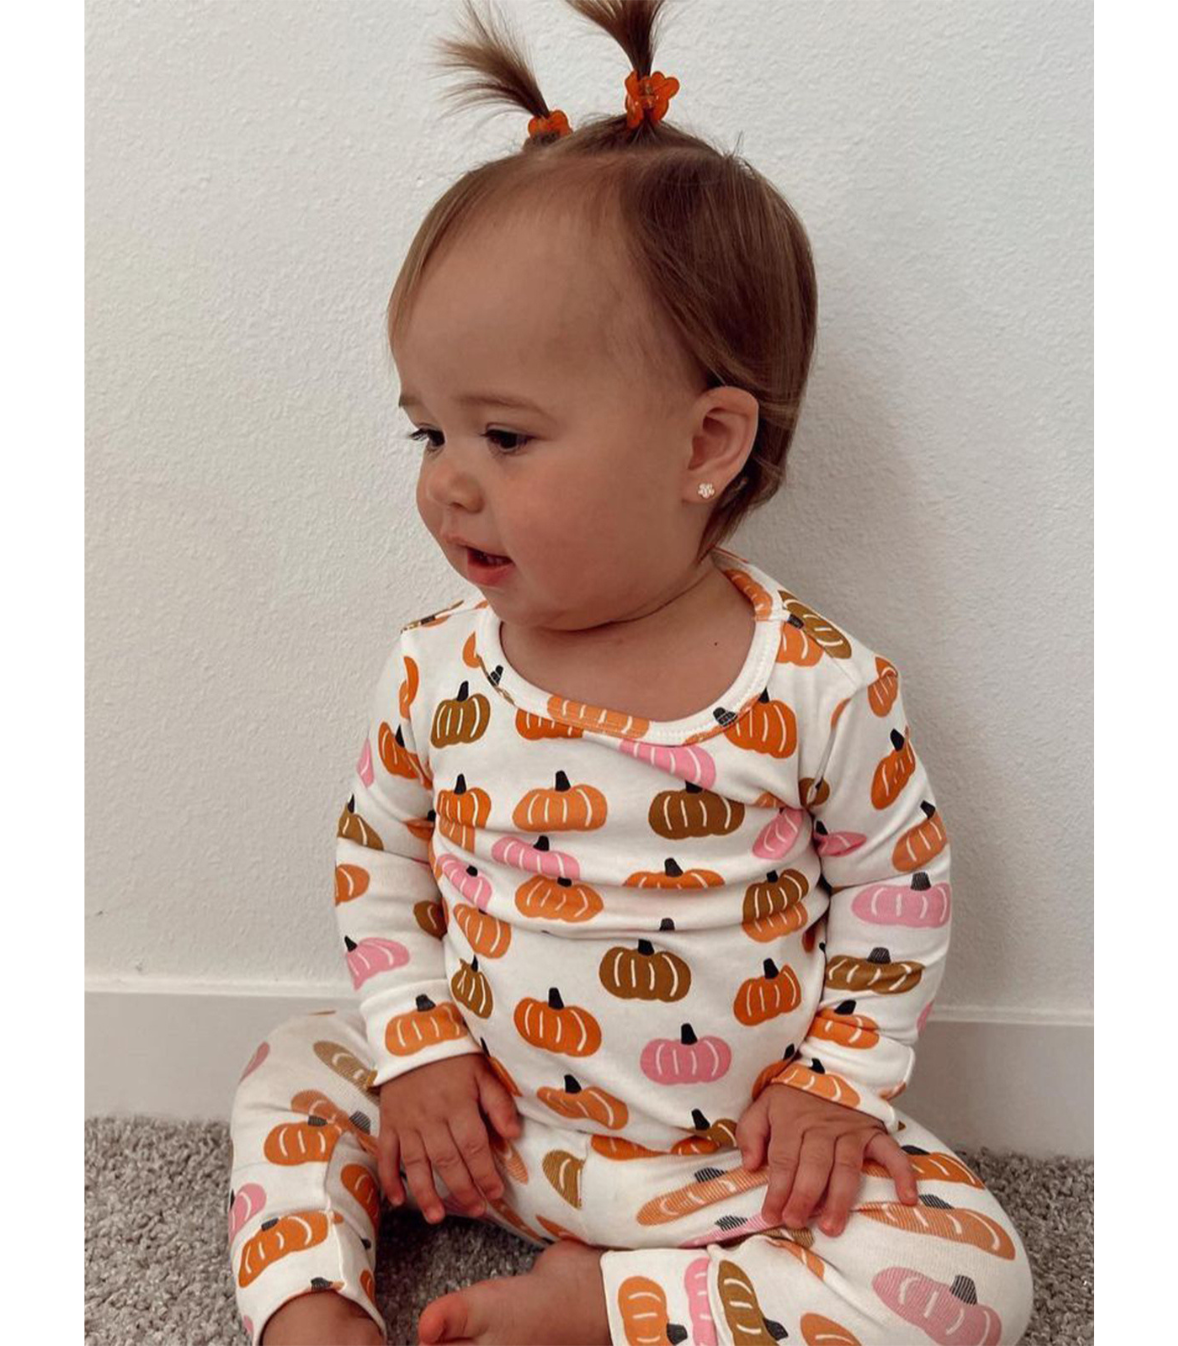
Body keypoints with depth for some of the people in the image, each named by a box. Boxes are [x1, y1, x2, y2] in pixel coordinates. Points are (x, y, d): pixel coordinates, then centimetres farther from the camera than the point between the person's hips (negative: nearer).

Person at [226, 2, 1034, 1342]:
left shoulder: (824, 690, -19)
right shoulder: (435, 670, -9)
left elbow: (899, 897, -5)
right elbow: (377, 860, 4)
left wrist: (831, 1082, -10)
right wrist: (418, 1045, -4)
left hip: (739, 1152, -2)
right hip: (487, 1119, 3)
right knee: (293, 1073, 4)